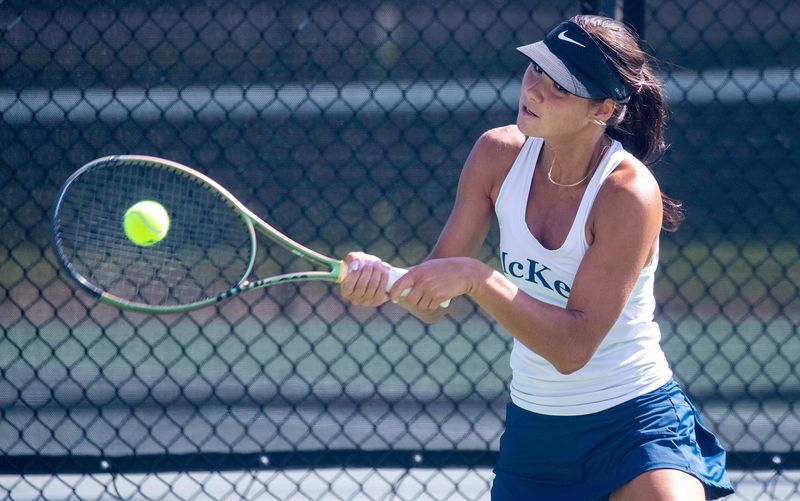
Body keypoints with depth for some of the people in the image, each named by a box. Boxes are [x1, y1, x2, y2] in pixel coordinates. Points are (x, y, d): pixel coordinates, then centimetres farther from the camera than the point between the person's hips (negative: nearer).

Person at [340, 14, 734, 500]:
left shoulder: (629, 193, -21)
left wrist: (475, 278, -33)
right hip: (532, 428, 5)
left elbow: (573, 348, -25)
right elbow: (433, 302, -3)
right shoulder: (499, 154, -5)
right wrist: (385, 280, -25)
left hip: (634, 425, -5)